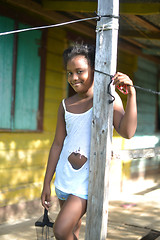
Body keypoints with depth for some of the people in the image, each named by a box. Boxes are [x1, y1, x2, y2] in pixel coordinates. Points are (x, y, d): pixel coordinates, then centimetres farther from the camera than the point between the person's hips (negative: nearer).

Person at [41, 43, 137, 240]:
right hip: (65, 177, 5)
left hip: (89, 179, -5)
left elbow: (127, 132, -19)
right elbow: (57, 145, 11)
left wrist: (131, 94, -30)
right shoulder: (66, 105, 7)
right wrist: (46, 183, 11)